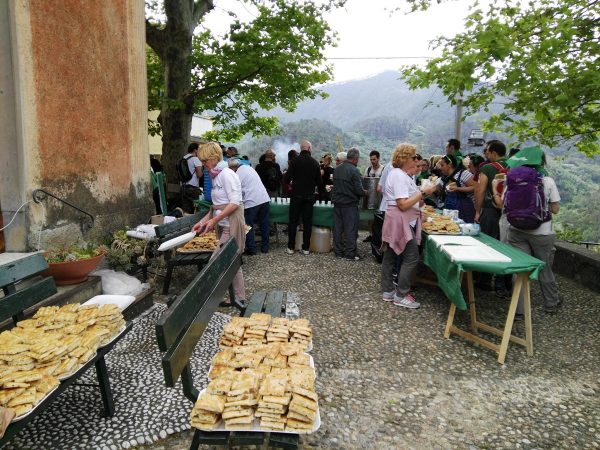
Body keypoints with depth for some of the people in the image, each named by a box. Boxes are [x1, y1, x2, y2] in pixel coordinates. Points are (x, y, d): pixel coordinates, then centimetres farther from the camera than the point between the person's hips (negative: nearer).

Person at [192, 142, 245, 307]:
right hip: (224, 225, 10)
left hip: (231, 225, -10)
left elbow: (235, 203, -20)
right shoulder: (217, 175, 14)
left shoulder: (226, 174, -13)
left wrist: (214, 220, -20)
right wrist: (203, 221, 11)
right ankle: (239, 298, 21)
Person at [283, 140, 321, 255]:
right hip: (309, 196, 2)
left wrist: (291, 183, 11)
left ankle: (290, 247, 7)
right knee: (307, 222, 7)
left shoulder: (295, 160, -8)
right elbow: (319, 181, 6)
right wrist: (317, 188, 28)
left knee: (293, 221, 5)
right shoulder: (315, 162, 0)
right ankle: (306, 248, 9)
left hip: (296, 195, -2)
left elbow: (287, 178, -11)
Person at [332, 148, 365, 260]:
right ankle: (350, 253, 6)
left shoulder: (337, 169, 5)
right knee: (351, 229, 2)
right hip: (350, 204, -6)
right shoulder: (354, 170, -15)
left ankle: (338, 251, 18)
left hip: (337, 202, 6)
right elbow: (359, 190, -17)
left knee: (338, 228, 11)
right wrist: (364, 192, 3)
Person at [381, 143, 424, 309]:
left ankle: (388, 292, 22)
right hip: (400, 220, -11)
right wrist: (423, 193, -19)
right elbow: (403, 204, -22)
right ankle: (401, 296, -1)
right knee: (412, 257, -8)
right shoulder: (399, 176, -17)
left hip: (402, 221, 11)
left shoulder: (401, 174, 16)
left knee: (390, 256, 13)